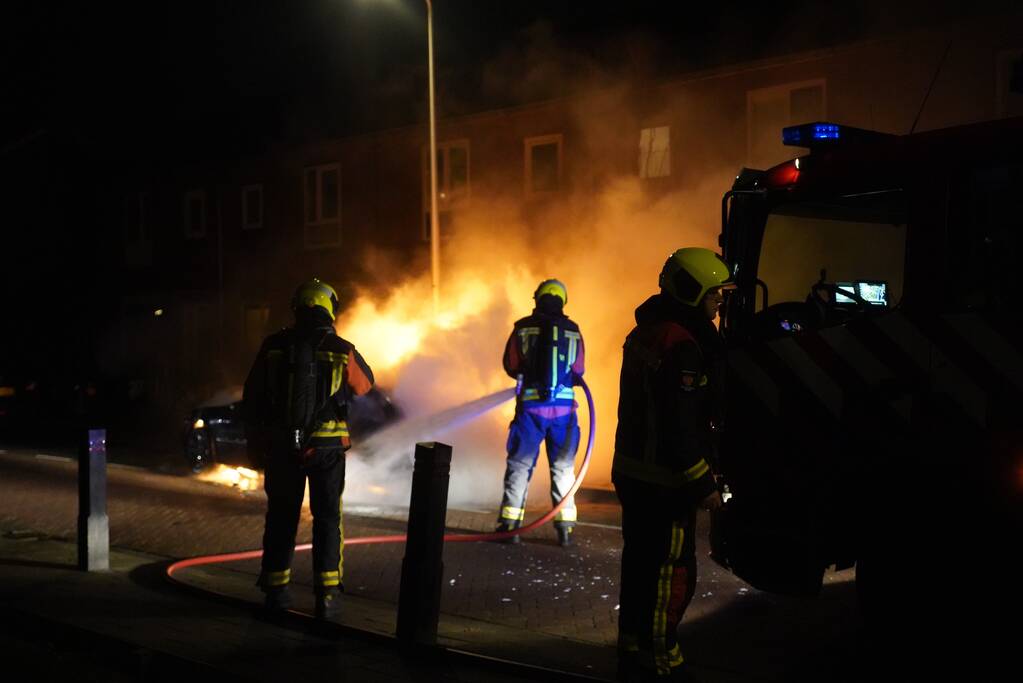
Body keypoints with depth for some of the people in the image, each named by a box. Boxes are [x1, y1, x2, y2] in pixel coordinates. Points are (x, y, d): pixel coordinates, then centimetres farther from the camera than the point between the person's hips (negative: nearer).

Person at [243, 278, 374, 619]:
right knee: (327, 518, 8)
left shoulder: (274, 347, -1)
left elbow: (252, 397, 4)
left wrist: (255, 442, 13)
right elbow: (365, 383, 13)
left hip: (281, 446, 2)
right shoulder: (342, 350, -6)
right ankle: (327, 594, 7)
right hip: (326, 446, -1)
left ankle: (277, 591, 18)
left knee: (281, 518, 13)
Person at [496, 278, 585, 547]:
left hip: (531, 406, -1)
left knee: (520, 465, 7)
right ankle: (565, 527, 12)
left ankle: (509, 524, 6)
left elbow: (511, 367, 10)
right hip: (564, 407, 1)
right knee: (563, 467, 12)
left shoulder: (523, 328, 0)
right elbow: (577, 373, 12)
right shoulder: (573, 331, 4)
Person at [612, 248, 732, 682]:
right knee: (671, 572, 0)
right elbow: (680, 426, -24)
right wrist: (703, 484, -18)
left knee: (641, 563, 18)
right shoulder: (680, 346, -21)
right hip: (663, 480, -10)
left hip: (633, 471, 10)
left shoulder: (646, 332, 12)